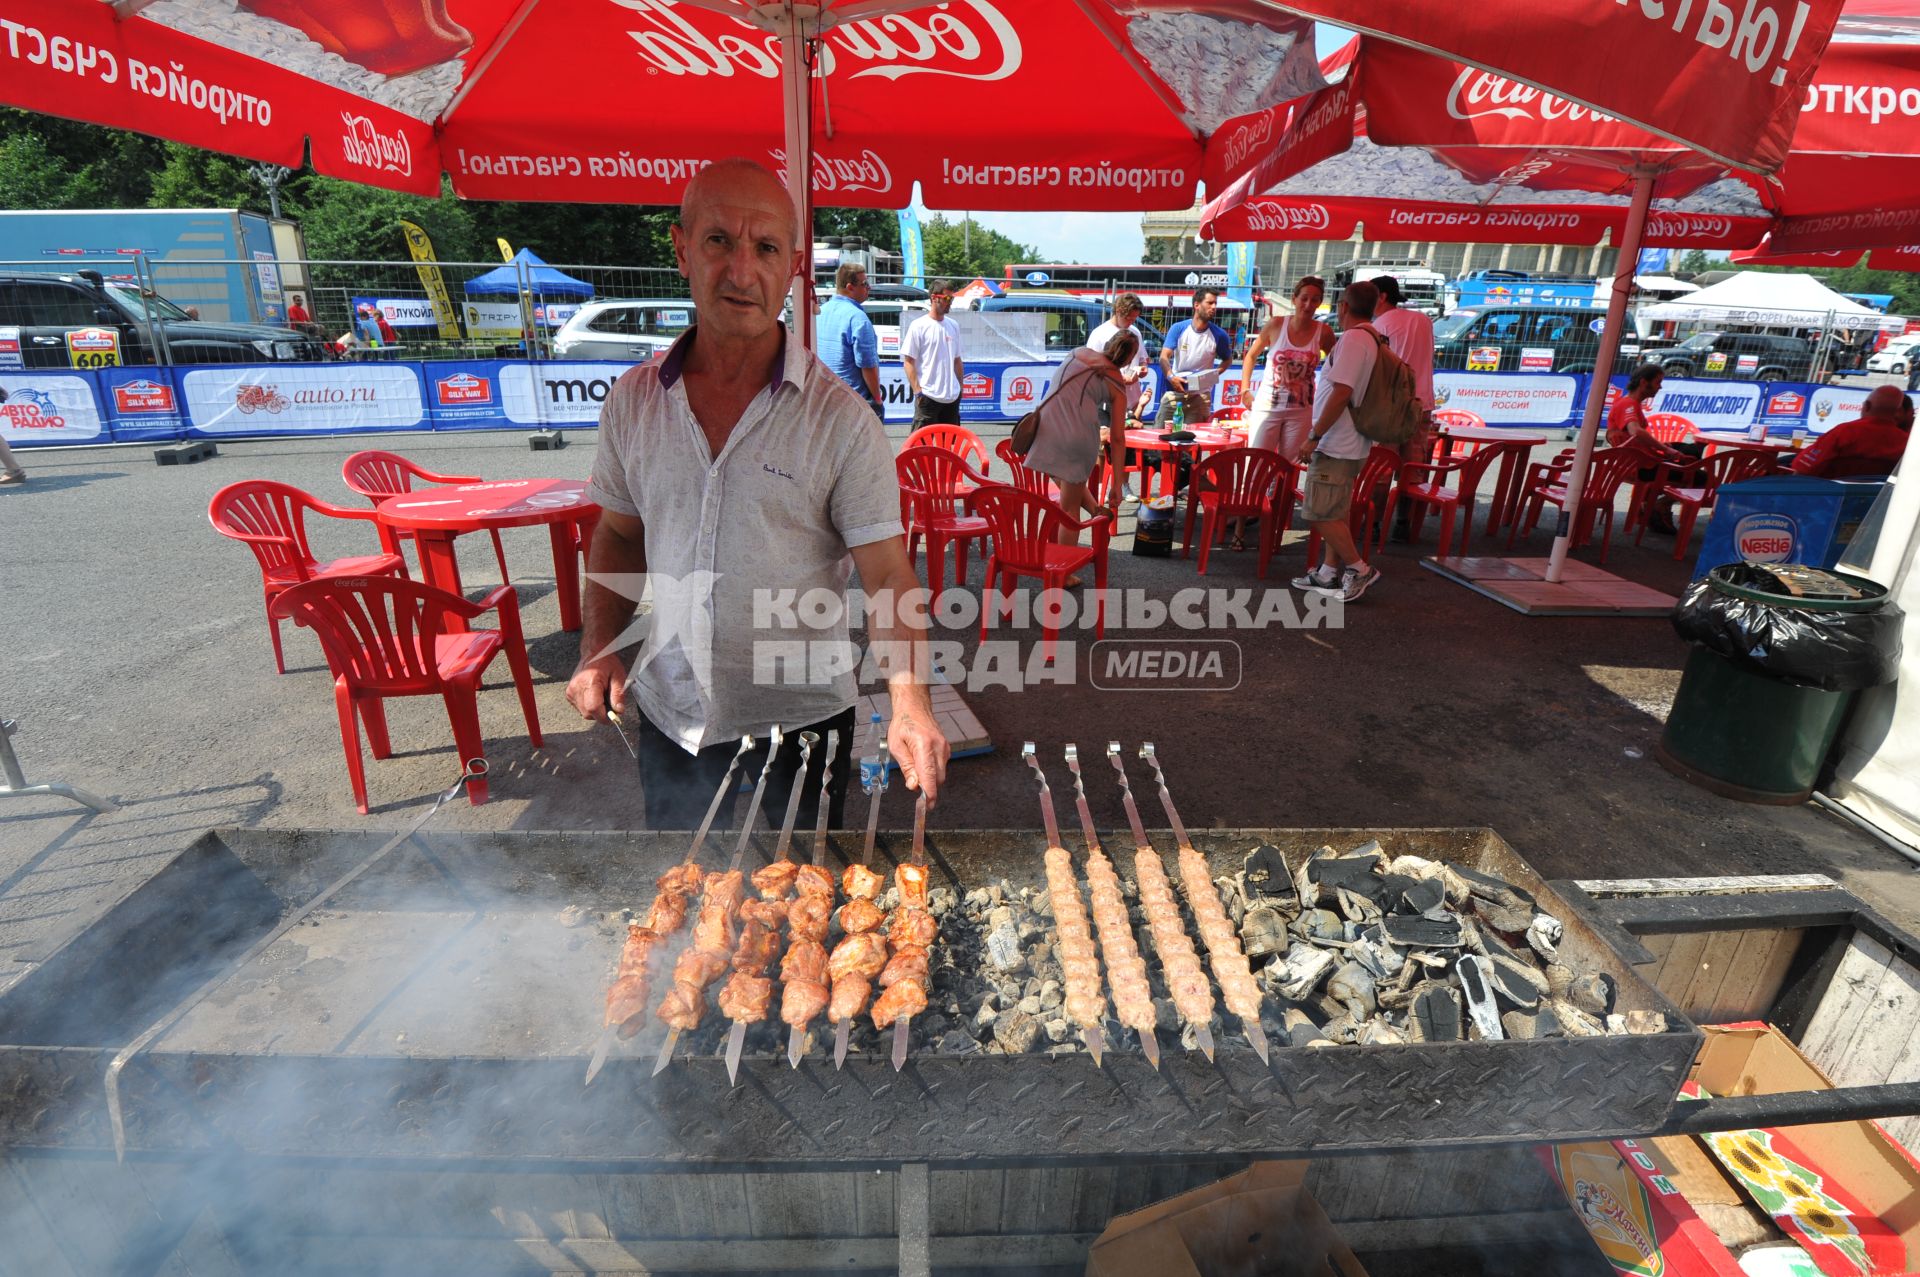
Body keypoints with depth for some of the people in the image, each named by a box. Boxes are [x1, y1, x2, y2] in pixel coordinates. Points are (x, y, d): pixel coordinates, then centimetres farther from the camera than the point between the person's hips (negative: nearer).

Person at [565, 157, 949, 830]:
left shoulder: (841, 419, -13)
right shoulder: (632, 400, -1)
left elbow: (888, 577, -14)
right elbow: (619, 534, 11)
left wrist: (910, 704, -27)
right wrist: (598, 647, -3)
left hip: (800, 721, -3)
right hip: (668, 717, 4)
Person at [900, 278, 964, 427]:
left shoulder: (953, 326, 12)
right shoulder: (918, 326, -6)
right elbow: (908, 362, -8)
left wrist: (960, 387, 14)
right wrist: (917, 391, -16)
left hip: (952, 397, 6)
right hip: (928, 397, -6)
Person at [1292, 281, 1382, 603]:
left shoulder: (1353, 338, -16)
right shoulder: (1374, 340, 14)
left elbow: (1341, 393, -23)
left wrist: (1314, 436, -19)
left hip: (1337, 445, -10)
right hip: (1349, 443, 10)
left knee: (1319, 513, -6)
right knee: (1333, 513, 14)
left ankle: (1359, 568, 1)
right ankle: (1329, 573, 20)